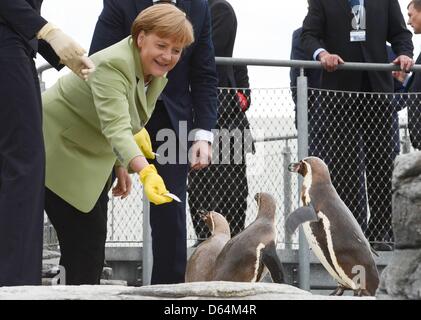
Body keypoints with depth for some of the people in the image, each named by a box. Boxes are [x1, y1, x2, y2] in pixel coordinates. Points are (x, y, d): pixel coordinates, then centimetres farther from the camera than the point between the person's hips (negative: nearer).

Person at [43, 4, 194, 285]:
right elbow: (115, 127, -41)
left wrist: (121, 167, 5)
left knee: (93, 233, 6)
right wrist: (147, 172, -53)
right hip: (55, 153, -9)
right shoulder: (112, 66, -29)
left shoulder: (156, 76, 0)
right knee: (83, 237, -14)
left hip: (88, 159, 9)